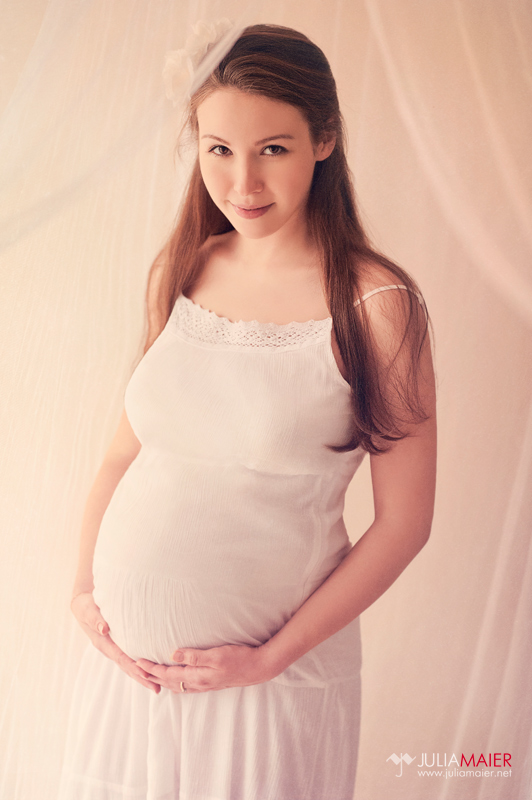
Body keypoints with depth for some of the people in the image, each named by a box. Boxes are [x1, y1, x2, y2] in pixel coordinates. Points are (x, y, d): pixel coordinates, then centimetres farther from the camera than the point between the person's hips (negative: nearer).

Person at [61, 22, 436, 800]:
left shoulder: (376, 303, -15)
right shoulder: (181, 272, 0)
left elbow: (403, 522, -12)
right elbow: (128, 449, 8)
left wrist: (274, 656, -12)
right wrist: (83, 585, -1)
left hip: (270, 674, -4)